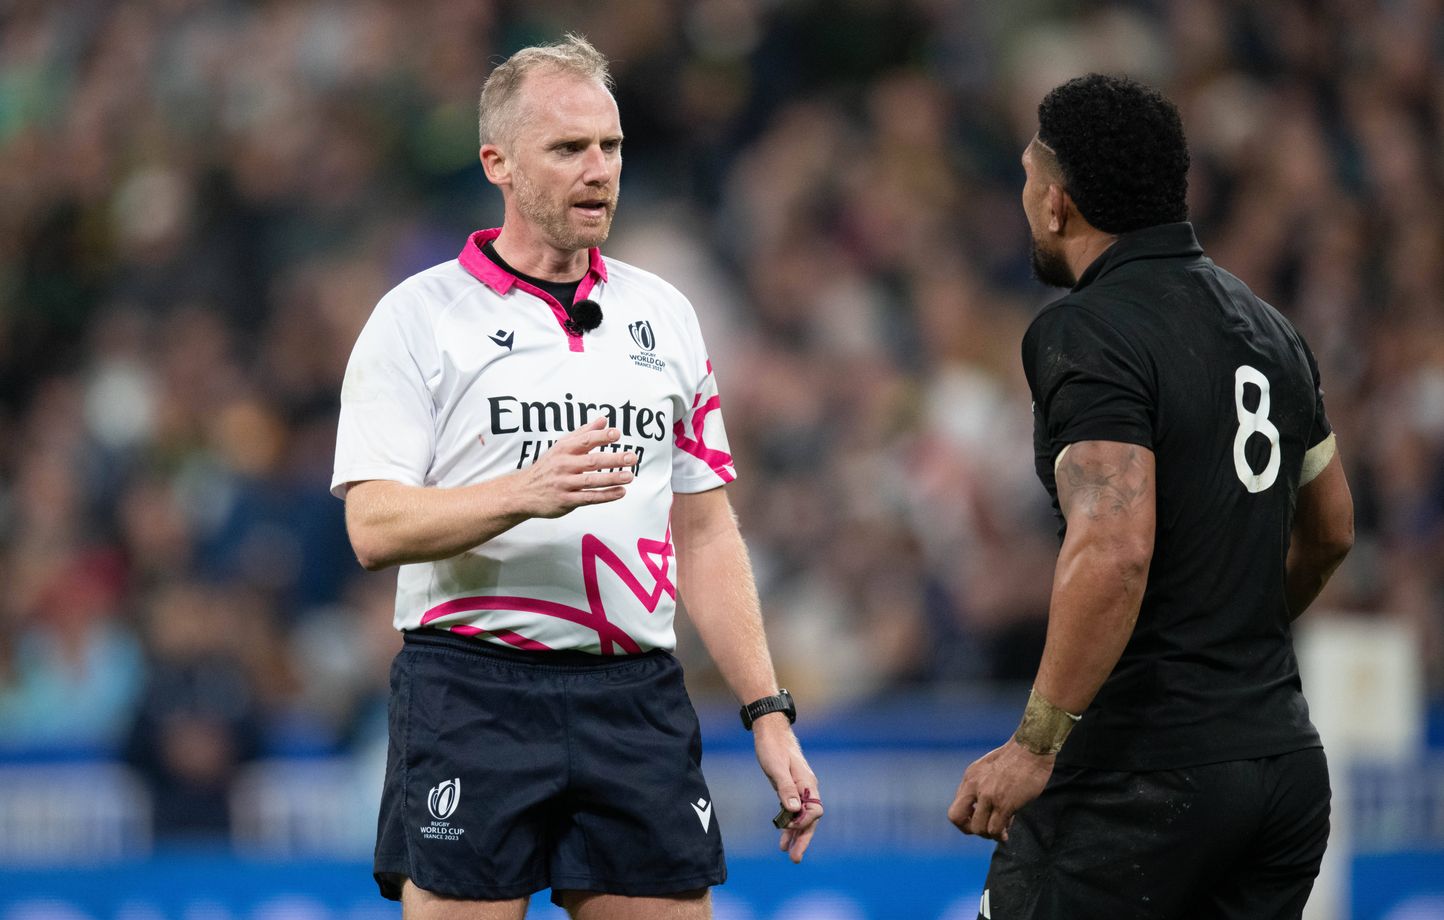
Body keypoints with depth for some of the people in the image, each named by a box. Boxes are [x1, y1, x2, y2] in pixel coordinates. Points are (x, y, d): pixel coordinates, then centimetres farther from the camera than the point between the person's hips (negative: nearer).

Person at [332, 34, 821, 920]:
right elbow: (374, 527, -9)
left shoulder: (666, 315, 15)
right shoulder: (420, 315, 0)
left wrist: (768, 712, 10)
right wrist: (527, 492, -25)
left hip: (638, 699, 4)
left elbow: (704, 532, 17)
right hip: (473, 689, -4)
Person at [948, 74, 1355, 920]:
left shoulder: (1085, 333, -13)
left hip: (1145, 773, -8)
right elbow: (1330, 531, 25)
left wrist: (1035, 745, -20)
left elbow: (1114, 550, -25)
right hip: (1286, 755, 8)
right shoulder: (1266, 327, 13)